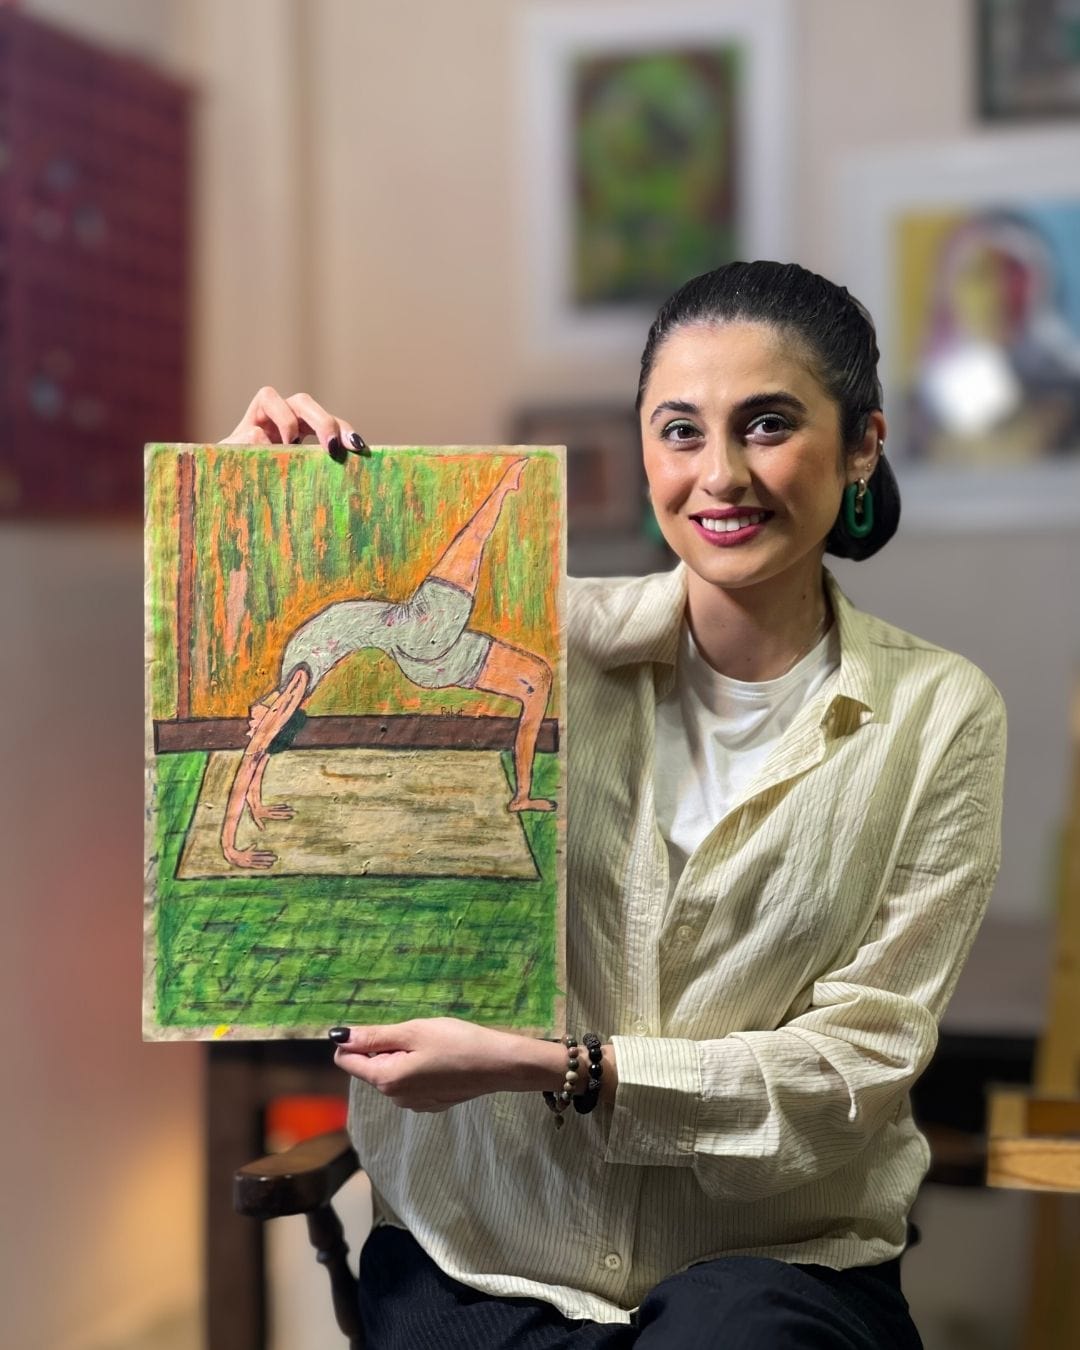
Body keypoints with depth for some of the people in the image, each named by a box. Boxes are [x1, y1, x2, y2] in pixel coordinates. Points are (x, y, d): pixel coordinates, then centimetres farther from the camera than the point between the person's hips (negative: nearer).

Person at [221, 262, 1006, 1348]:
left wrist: (549, 1069, -15)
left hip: (771, 1259, 0)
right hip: (478, 1255, 1)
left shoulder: (939, 716, -1)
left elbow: (860, 1064, -5)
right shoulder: (544, 641, -1)